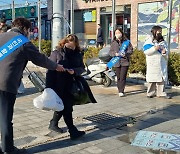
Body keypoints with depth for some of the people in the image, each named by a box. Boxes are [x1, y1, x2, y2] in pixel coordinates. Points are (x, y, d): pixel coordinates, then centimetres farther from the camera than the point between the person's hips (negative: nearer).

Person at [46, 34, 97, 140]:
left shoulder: (78, 55, 7)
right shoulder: (56, 53, -5)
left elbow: (82, 68, 5)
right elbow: (50, 70, -10)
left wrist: (75, 71, -18)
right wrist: (49, 87, -16)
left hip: (72, 85, 5)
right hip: (60, 86, -5)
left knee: (63, 106, 14)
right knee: (66, 107, -5)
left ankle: (53, 124, 34)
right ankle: (73, 131, 0)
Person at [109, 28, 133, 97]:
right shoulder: (113, 42, 9)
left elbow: (131, 50, 1)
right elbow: (110, 52, 8)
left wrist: (125, 54, -17)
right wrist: (115, 54, -12)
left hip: (125, 61, -3)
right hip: (117, 62, 3)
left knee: (123, 77, -8)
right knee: (118, 77, 8)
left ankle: (121, 91, -3)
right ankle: (120, 90, 19)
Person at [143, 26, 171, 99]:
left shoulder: (163, 41, 15)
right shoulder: (149, 41, -2)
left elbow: (166, 52, 13)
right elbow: (146, 51, -12)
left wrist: (165, 52, -10)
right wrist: (154, 48, -22)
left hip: (162, 63, 5)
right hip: (152, 64, -5)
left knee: (162, 78, 3)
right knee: (152, 79, 0)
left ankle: (161, 93, 9)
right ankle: (150, 93, 9)